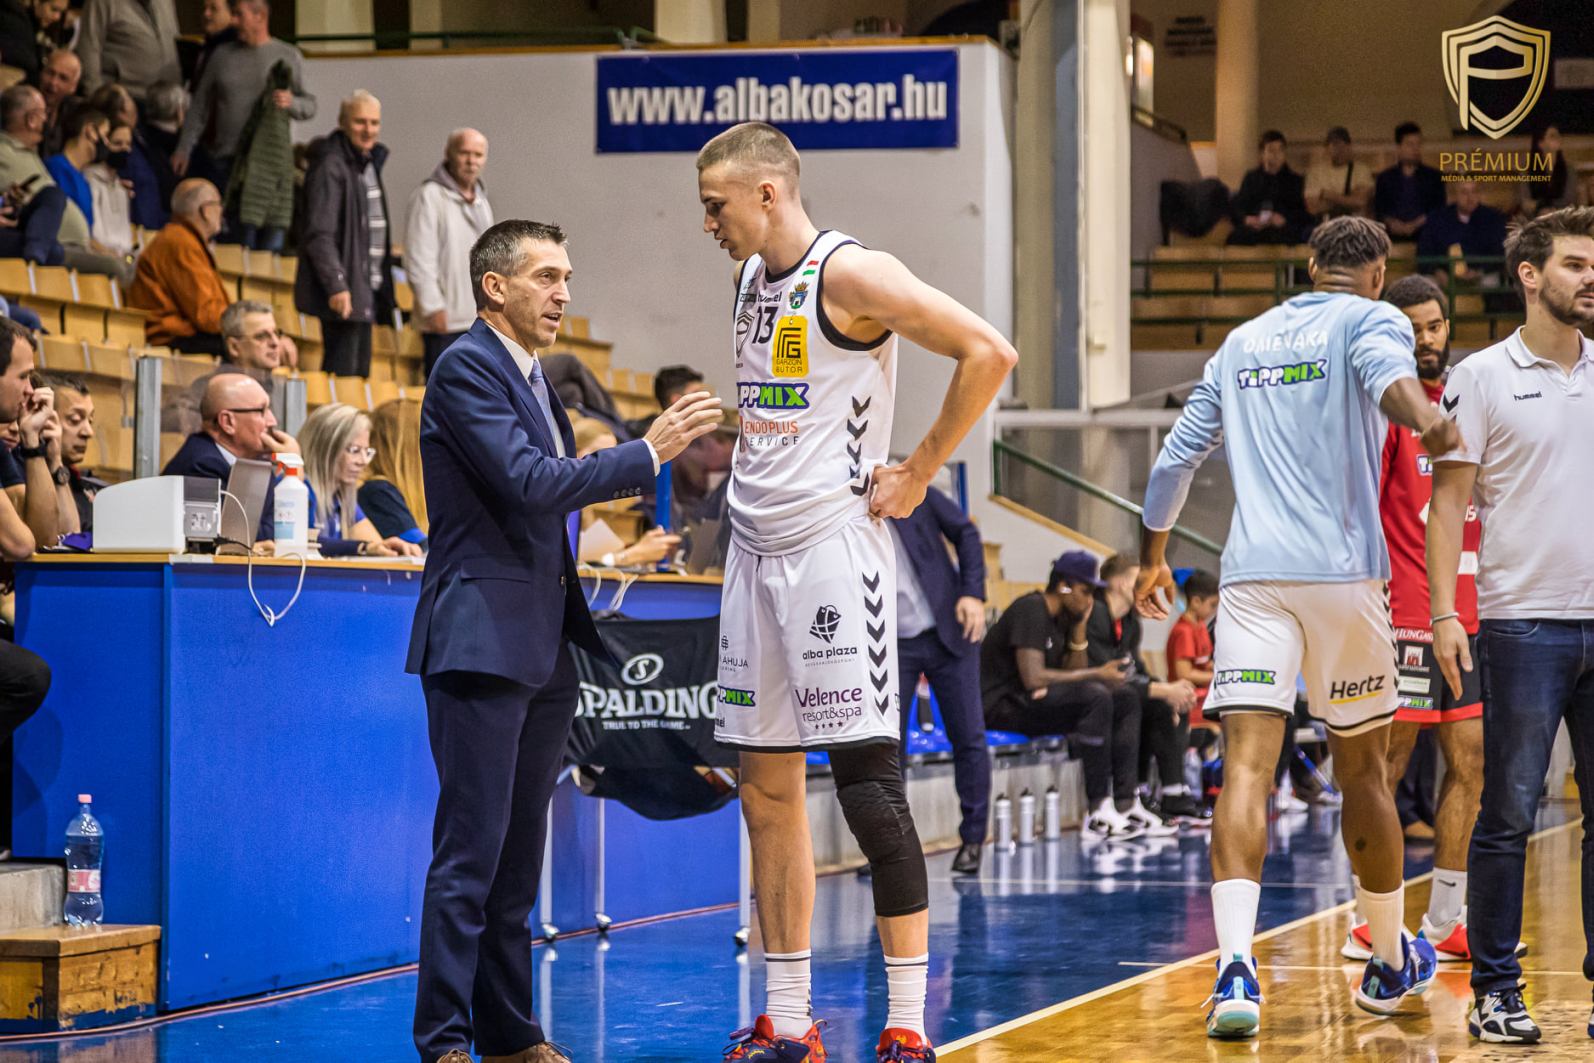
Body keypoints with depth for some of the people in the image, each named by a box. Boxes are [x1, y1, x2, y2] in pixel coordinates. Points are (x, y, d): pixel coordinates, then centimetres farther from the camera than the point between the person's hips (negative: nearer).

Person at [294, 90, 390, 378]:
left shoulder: (369, 164, 16)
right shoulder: (330, 167, -13)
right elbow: (319, 234, -19)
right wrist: (337, 286, -26)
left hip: (367, 289, 9)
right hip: (343, 292, -9)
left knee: (360, 373, 10)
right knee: (342, 374, -10)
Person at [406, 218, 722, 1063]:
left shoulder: (531, 378, 19)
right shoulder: (467, 369, -10)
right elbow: (530, 482, -21)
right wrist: (648, 453, -20)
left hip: (542, 649, 9)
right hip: (482, 643, -9)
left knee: (520, 853, 12)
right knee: (471, 852, -9)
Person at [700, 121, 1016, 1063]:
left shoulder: (851, 274, -12)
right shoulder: (751, 277, 14)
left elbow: (988, 353, -18)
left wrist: (919, 473, -13)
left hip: (831, 543, -9)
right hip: (756, 546, 9)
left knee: (868, 781, -10)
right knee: (769, 790, 9)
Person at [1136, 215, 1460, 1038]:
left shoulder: (1243, 342, 20)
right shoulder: (1371, 318, 5)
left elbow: (1176, 457, 24)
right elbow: (1386, 371, -20)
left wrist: (1152, 557, 37)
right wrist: (1425, 419, -40)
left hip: (1253, 575, 3)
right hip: (1343, 570, -3)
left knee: (1247, 765, -9)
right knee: (1362, 771, 11)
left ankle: (1236, 965, -27)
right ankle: (1391, 964, 26)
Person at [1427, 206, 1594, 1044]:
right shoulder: (1483, 378, 0)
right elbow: (1449, 498, -1)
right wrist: (1444, 612, -9)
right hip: (1522, 624, -4)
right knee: (1509, 814, -3)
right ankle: (1494, 991, 4)